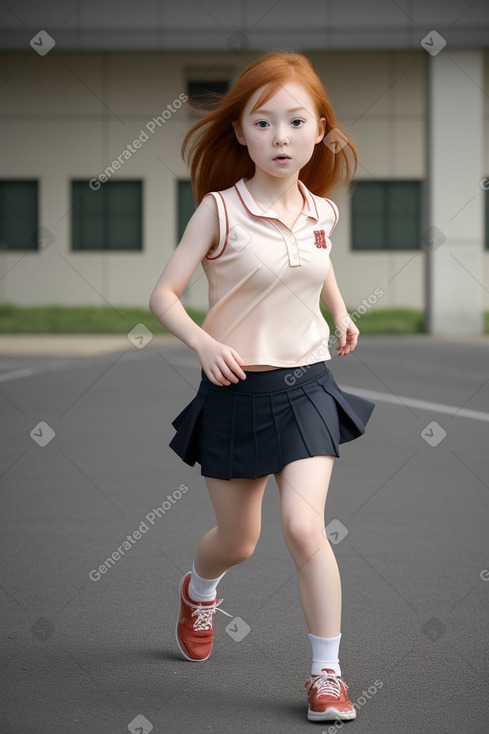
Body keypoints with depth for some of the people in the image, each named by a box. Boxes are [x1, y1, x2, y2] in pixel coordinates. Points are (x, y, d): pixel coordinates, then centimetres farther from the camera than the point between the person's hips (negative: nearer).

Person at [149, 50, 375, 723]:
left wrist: (341, 313, 14)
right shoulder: (220, 210, -11)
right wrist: (204, 343, -25)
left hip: (306, 385, 2)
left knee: (304, 525, -15)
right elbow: (164, 295, -10)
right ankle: (199, 590, 51)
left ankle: (328, 673, -2)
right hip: (235, 389, -2)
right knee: (238, 541, 13)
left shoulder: (321, 212, 2)